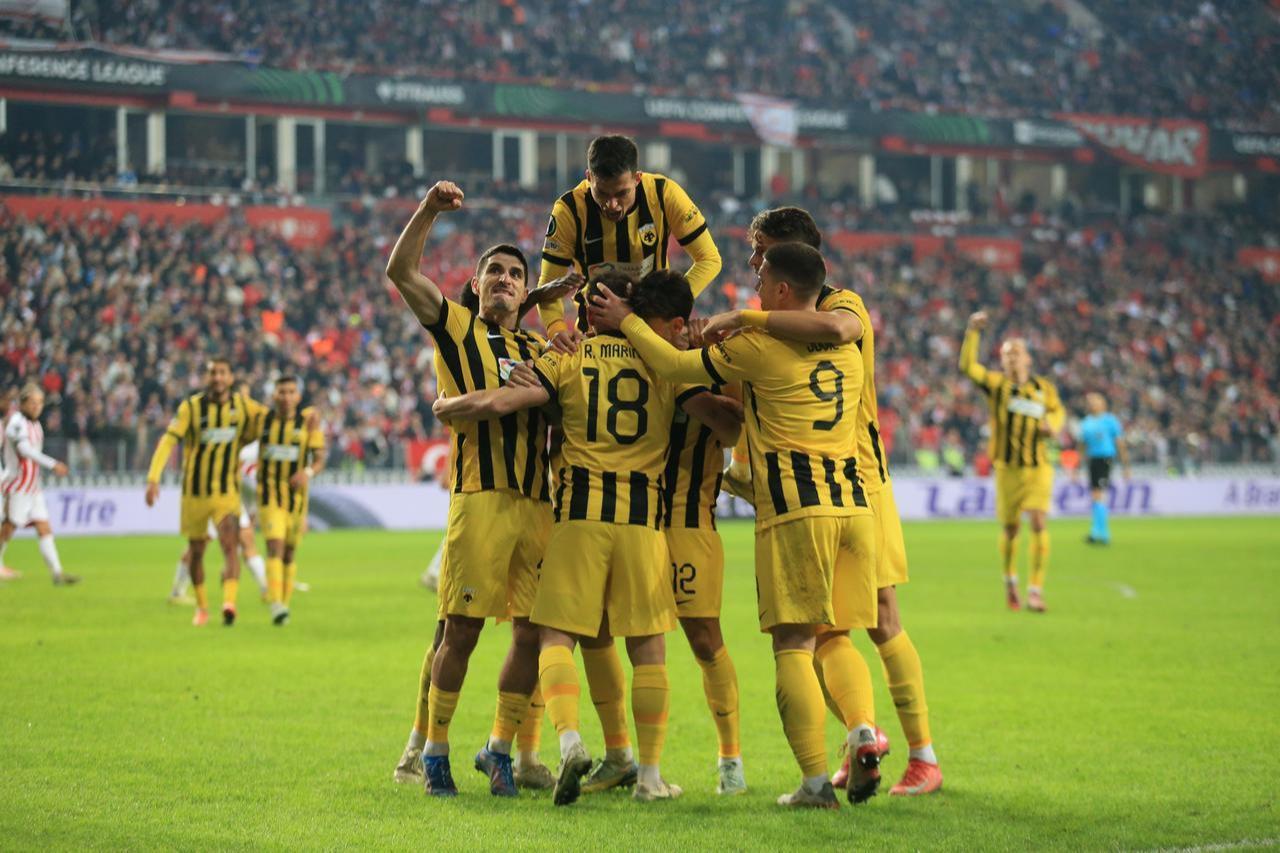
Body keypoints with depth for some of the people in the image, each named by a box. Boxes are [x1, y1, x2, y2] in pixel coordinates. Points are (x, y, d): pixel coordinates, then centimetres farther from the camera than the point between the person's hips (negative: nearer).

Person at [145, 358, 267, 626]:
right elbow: (168, 441, -16)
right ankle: (201, 607, 32)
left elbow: (270, 417, 20)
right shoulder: (191, 407, -8)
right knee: (196, 551, 12)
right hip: (194, 491, 0)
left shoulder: (242, 405, 0)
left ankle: (229, 604, -33)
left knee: (230, 546, -20)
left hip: (227, 492, 0)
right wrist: (153, 478, -26)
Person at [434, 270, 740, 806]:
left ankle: (569, 739, -21)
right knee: (648, 647, 8)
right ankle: (651, 774, 7)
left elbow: (499, 403, -5)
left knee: (557, 636, 3)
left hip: (579, 511, -1)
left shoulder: (567, 358, 6)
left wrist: (445, 407, 14)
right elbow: (728, 426, -2)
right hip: (643, 515, 1)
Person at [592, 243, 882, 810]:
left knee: (793, 646, -4)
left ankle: (816, 781, -12)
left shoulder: (760, 347, -2)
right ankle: (863, 729, -11)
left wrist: (625, 320, 21)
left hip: (795, 510, -6)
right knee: (833, 640, 15)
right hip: (853, 503, 6)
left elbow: (673, 364, 7)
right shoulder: (848, 354, 18)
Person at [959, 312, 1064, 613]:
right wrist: (973, 332, -26)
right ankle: (1010, 581, 33)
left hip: (1038, 467, 0)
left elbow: (1057, 410, 21)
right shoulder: (996, 384, -3)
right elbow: (967, 366, -17)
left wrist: (1051, 424, -2)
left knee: (1038, 522, -15)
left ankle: (1035, 590, -11)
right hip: (1007, 468, 0)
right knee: (1009, 529, 7)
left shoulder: (1044, 388, 3)